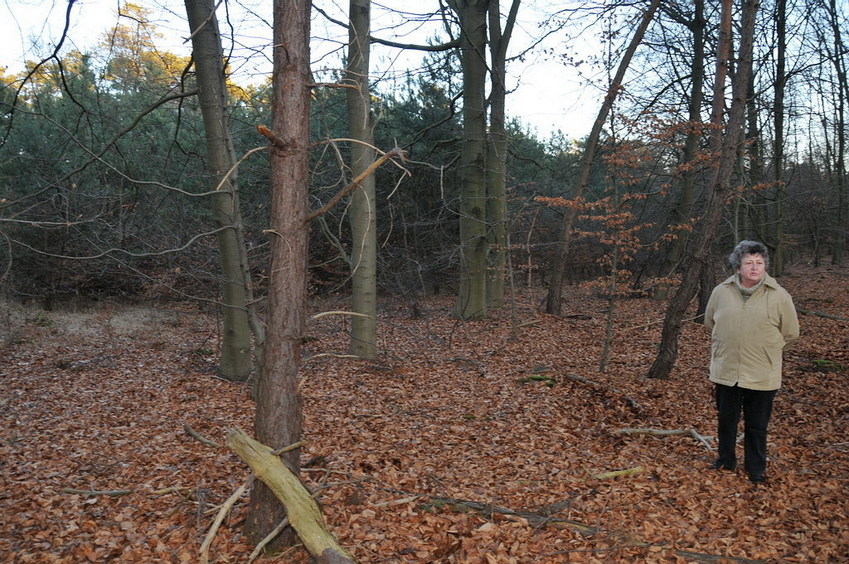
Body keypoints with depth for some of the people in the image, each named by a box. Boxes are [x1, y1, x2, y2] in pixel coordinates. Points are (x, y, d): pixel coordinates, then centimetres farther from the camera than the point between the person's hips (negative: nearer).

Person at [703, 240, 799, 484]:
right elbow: (710, 323, 15)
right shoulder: (721, 292, -2)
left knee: (757, 426, 11)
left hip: (762, 376, -2)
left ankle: (756, 468, 29)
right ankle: (726, 461, 36)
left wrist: (764, 350, 7)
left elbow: (790, 333, 4)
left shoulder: (780, 296, -8)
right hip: (725, 371, 2)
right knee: (726, 420, 17)